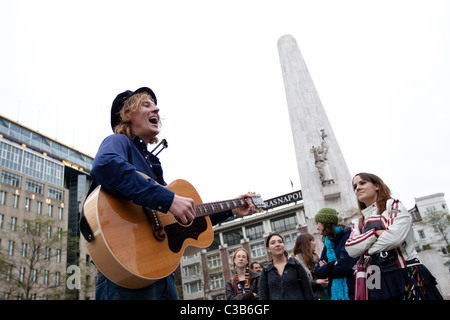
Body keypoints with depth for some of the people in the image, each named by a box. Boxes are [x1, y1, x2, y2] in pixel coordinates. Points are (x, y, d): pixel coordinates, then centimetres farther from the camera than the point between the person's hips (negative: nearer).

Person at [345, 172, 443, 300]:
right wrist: (375, 233, -12)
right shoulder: (359, 223, 15)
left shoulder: (393, 206, 3)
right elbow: (351, 249, -2)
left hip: (408, 275, -4)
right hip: (380, 281, 4)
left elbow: (396, 236, -15)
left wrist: (365, 249, -4)